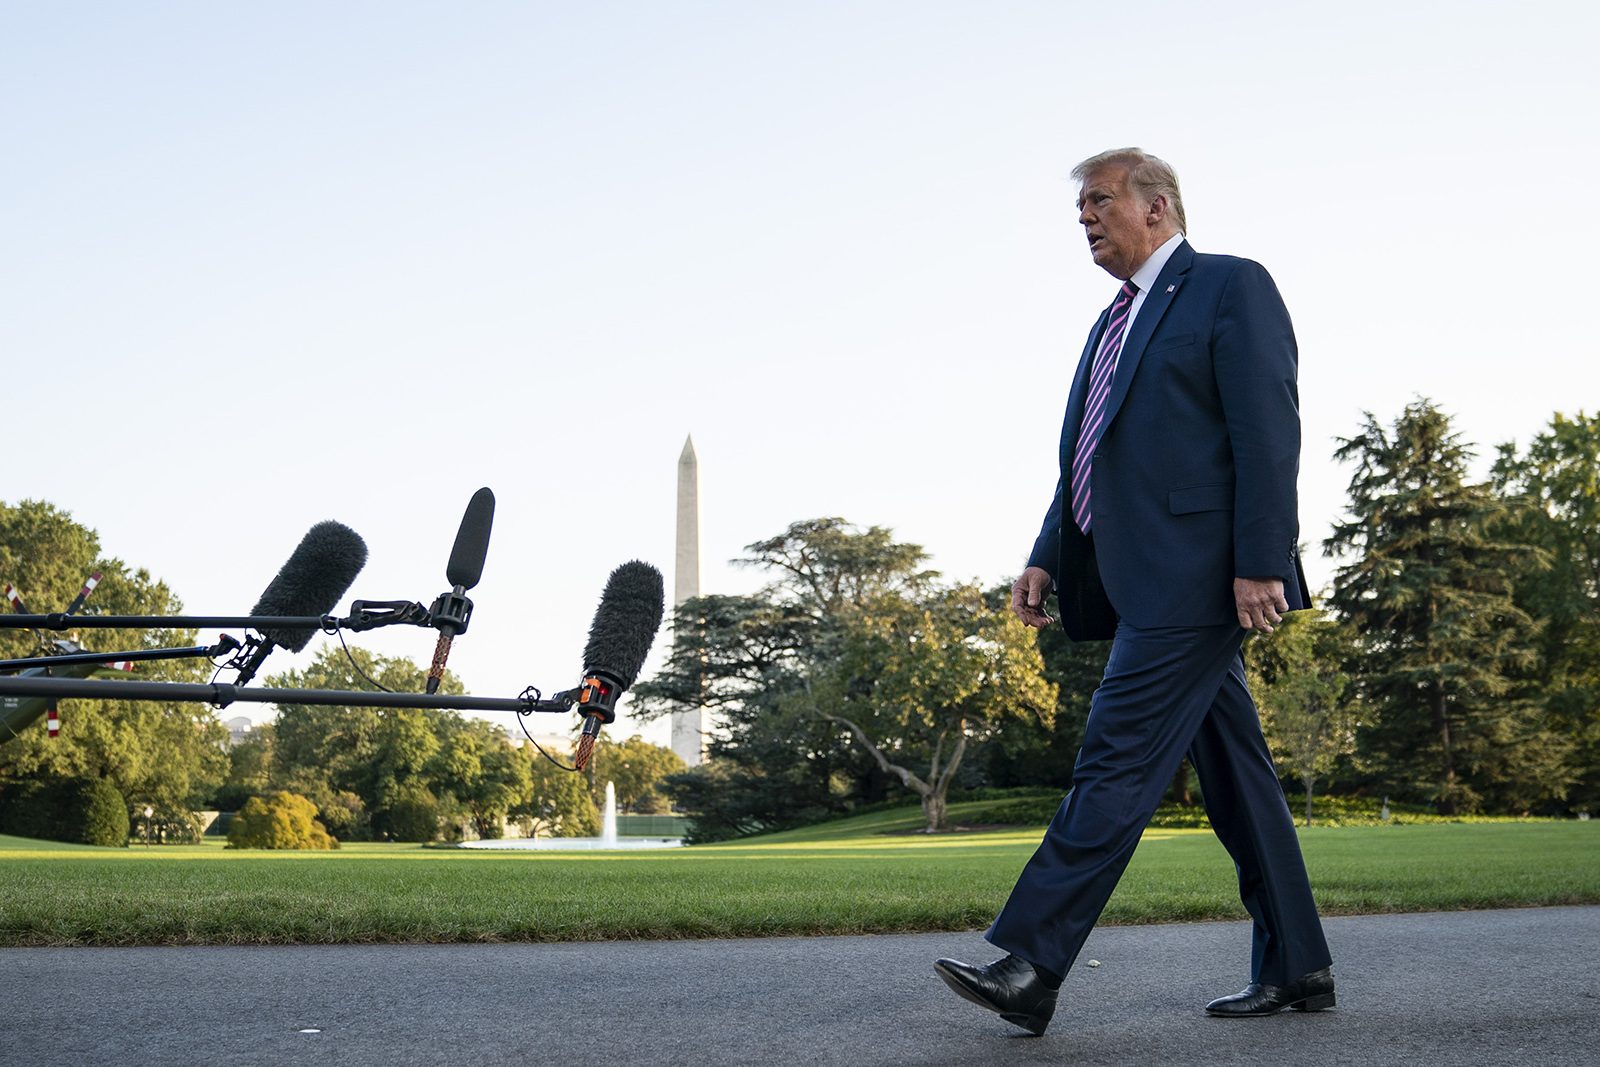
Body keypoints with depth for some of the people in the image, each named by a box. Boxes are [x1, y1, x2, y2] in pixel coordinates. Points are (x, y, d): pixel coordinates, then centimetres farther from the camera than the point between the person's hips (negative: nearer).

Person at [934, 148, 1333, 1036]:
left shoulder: (1231, 287, -2)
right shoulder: (1115, 322, 23)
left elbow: (1269, 430, -12)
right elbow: (1087, 460, 22)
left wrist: (1260, 563, -20)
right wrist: (1048, 557, 11)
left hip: (1197, 578, -9)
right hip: (1146, 585, 9)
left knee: (1117, 761, -13)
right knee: (1231, 770, 10)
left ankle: (1030, 968, -15)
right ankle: (1295, 968, 16)